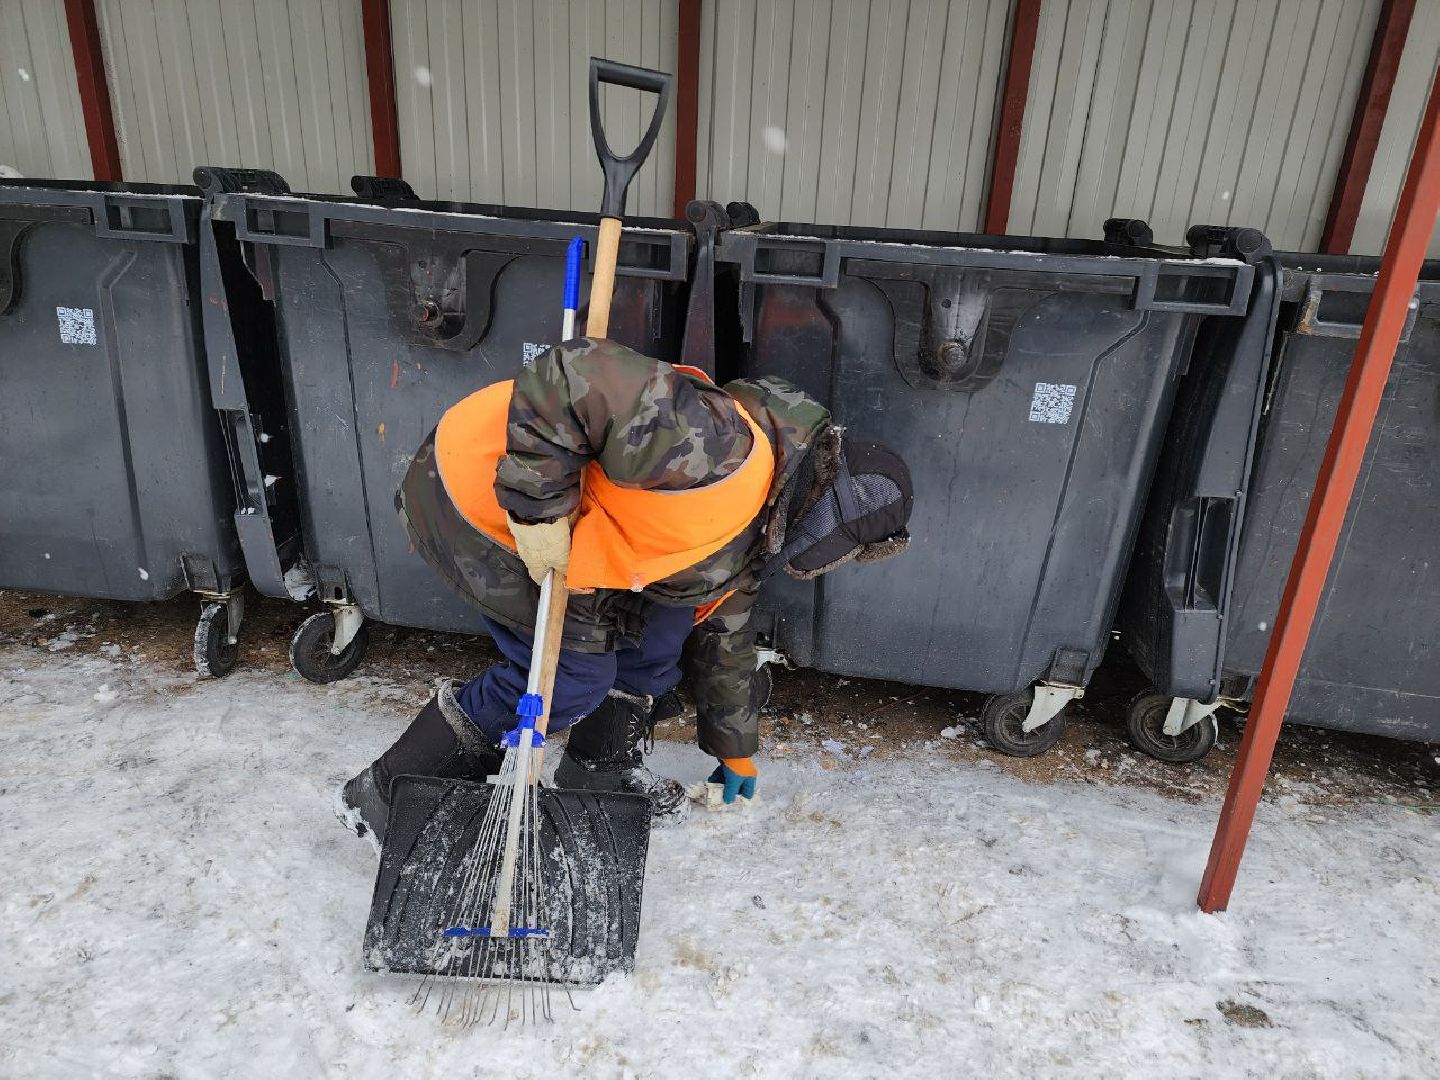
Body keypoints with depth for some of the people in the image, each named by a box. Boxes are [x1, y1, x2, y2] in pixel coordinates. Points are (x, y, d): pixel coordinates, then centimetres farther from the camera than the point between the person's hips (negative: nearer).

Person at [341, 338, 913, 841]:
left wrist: (735, 752, 31)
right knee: (575, 677, -3)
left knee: (668, 605, 7)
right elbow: (577, 375, -32)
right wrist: (541, 507, -28)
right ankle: (389, 794, 13)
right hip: (471, 489, -9)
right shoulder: (728, 450, -26)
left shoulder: (740, 549, 7)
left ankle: (601, 768, 25)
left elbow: (722, 640, 21)